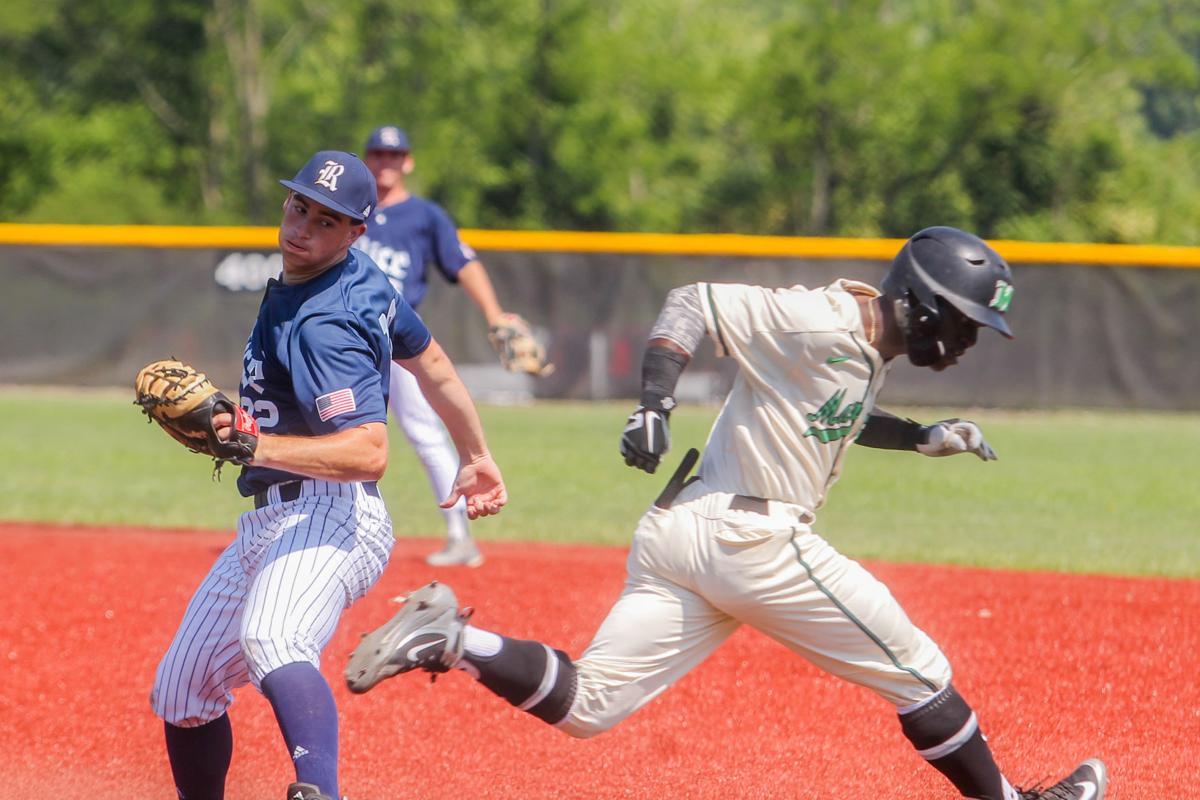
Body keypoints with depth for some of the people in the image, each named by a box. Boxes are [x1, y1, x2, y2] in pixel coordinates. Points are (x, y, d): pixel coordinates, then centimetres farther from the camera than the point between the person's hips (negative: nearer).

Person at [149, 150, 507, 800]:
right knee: (180, 692, 16)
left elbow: (370, 452, -28)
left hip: (330, 520, -11)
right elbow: (430, 363, 25)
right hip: (266, 525, 11)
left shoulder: (325, 324, -17)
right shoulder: (361, 277, 12)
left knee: (270, 642, -41)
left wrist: (262, 446, -39)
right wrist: (475, 454, 37)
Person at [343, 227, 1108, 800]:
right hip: (753, 540, -10)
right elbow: (694, 302, -14)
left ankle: (448, 638, -7)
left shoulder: (865, 349, 16)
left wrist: (922, 436, 25)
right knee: (916, 671, 4)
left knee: (584, 704, 4)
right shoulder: (821, 323, -13)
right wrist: (654, 405, -23)